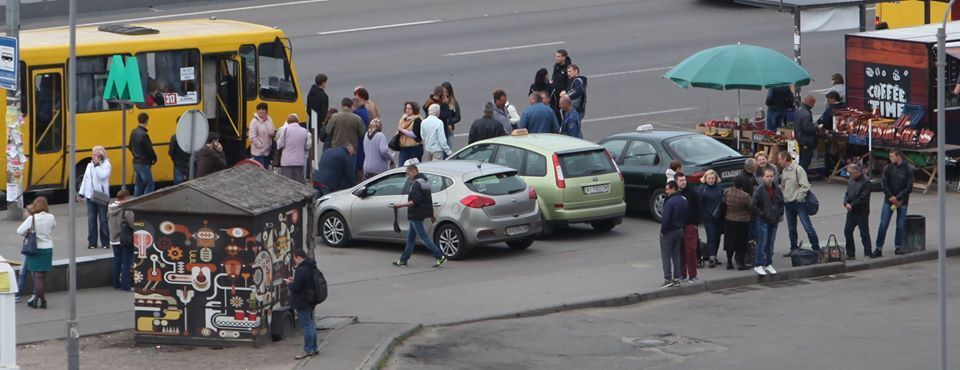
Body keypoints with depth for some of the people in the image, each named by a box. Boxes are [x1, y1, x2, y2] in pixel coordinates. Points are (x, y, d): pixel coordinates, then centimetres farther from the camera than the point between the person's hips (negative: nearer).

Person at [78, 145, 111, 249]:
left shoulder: (106, 165, -4)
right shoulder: (89, 165, 13)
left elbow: (102, 175, -22)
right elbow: (85, 179, 14)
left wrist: (97, 164, -17)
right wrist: (81, 194, 10)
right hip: (90, 197, 5)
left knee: (103, 220, -1)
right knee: (91, 220, 3)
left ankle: (105, 242, 6)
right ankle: (92, 242, 8)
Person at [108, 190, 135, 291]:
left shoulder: (112, 207, 4)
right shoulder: (126, 209, -17)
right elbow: (131, 221, -25)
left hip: (114, 239, 7)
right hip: (126, 240, -7)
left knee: (117, 262, 16)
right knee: (126, 263, -1)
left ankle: (116, 283, 22)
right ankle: (125, 285, -2)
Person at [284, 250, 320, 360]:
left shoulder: (301, 270, -23)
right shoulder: (312, 268, 8)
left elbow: (296, 287, -25)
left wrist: (289, 283, -3)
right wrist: (294, 281, 12)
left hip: (302, 302, -10)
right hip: (310, 300, 10)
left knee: (306, 325, -4)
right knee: (311, 324, 17)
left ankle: (308, 350, 0)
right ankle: (313, 348, 24)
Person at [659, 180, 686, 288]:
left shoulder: (670, 202, -21)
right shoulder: (684, 201, 6)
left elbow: (666, 219, -24)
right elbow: (686, 216, 13)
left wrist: (663, 231, -12)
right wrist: (682, 227, 15)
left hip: (669, 231, -8)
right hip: (680, 231, 8)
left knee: (666, 256, -1)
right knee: (676, 255, 15)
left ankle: (668, 279, -4)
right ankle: (676, 279, 16)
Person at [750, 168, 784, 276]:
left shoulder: (777, 190, 8)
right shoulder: (759, 190, -9)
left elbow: (781, 203, 22)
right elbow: (753, 206, -10)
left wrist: (780, 214, 10)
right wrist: (762, 214, -13)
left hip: (774, 221, 5)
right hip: (763, 221, -5)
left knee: (770, 244, 11)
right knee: (762, 244, -7)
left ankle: (768, 264, 21)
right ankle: (758, 265, -2)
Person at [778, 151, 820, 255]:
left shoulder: (798, 169, -10)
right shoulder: (784, 171, 12)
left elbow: (805, 186, -14)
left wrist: (799, 198, -16)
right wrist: (784, 197, 8)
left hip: (799, 203, -8)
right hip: (788, 203, 8)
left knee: (807, 226, -8)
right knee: (791, 229, 12)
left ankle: (816, 248, -5)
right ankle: (794, 249, 20)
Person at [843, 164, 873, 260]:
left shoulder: (865, 182, -13)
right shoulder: (851, 181, 12)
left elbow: (863, 198, -18)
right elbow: (847, 194, 13)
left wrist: (852, 205, -17)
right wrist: (846, 203, -7)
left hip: (862, 213, -8)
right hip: (851, 212, 8)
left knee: (864, 234, -2)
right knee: (847, 231, 10)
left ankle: (868, 254, 5)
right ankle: (850, 254, 20)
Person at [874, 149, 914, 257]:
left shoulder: (908, 170, -5)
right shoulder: (888, 168, 0)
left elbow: (909, 187, -7)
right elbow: (884, 184, -1)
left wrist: (899, 198, -12)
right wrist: (891, 197, -11)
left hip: (902, 202, -1)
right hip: (889, 200, 1)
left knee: (900, 225, 4)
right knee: (883, 225, -3)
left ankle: (898, 247, 16)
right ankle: (879, 249, 0)